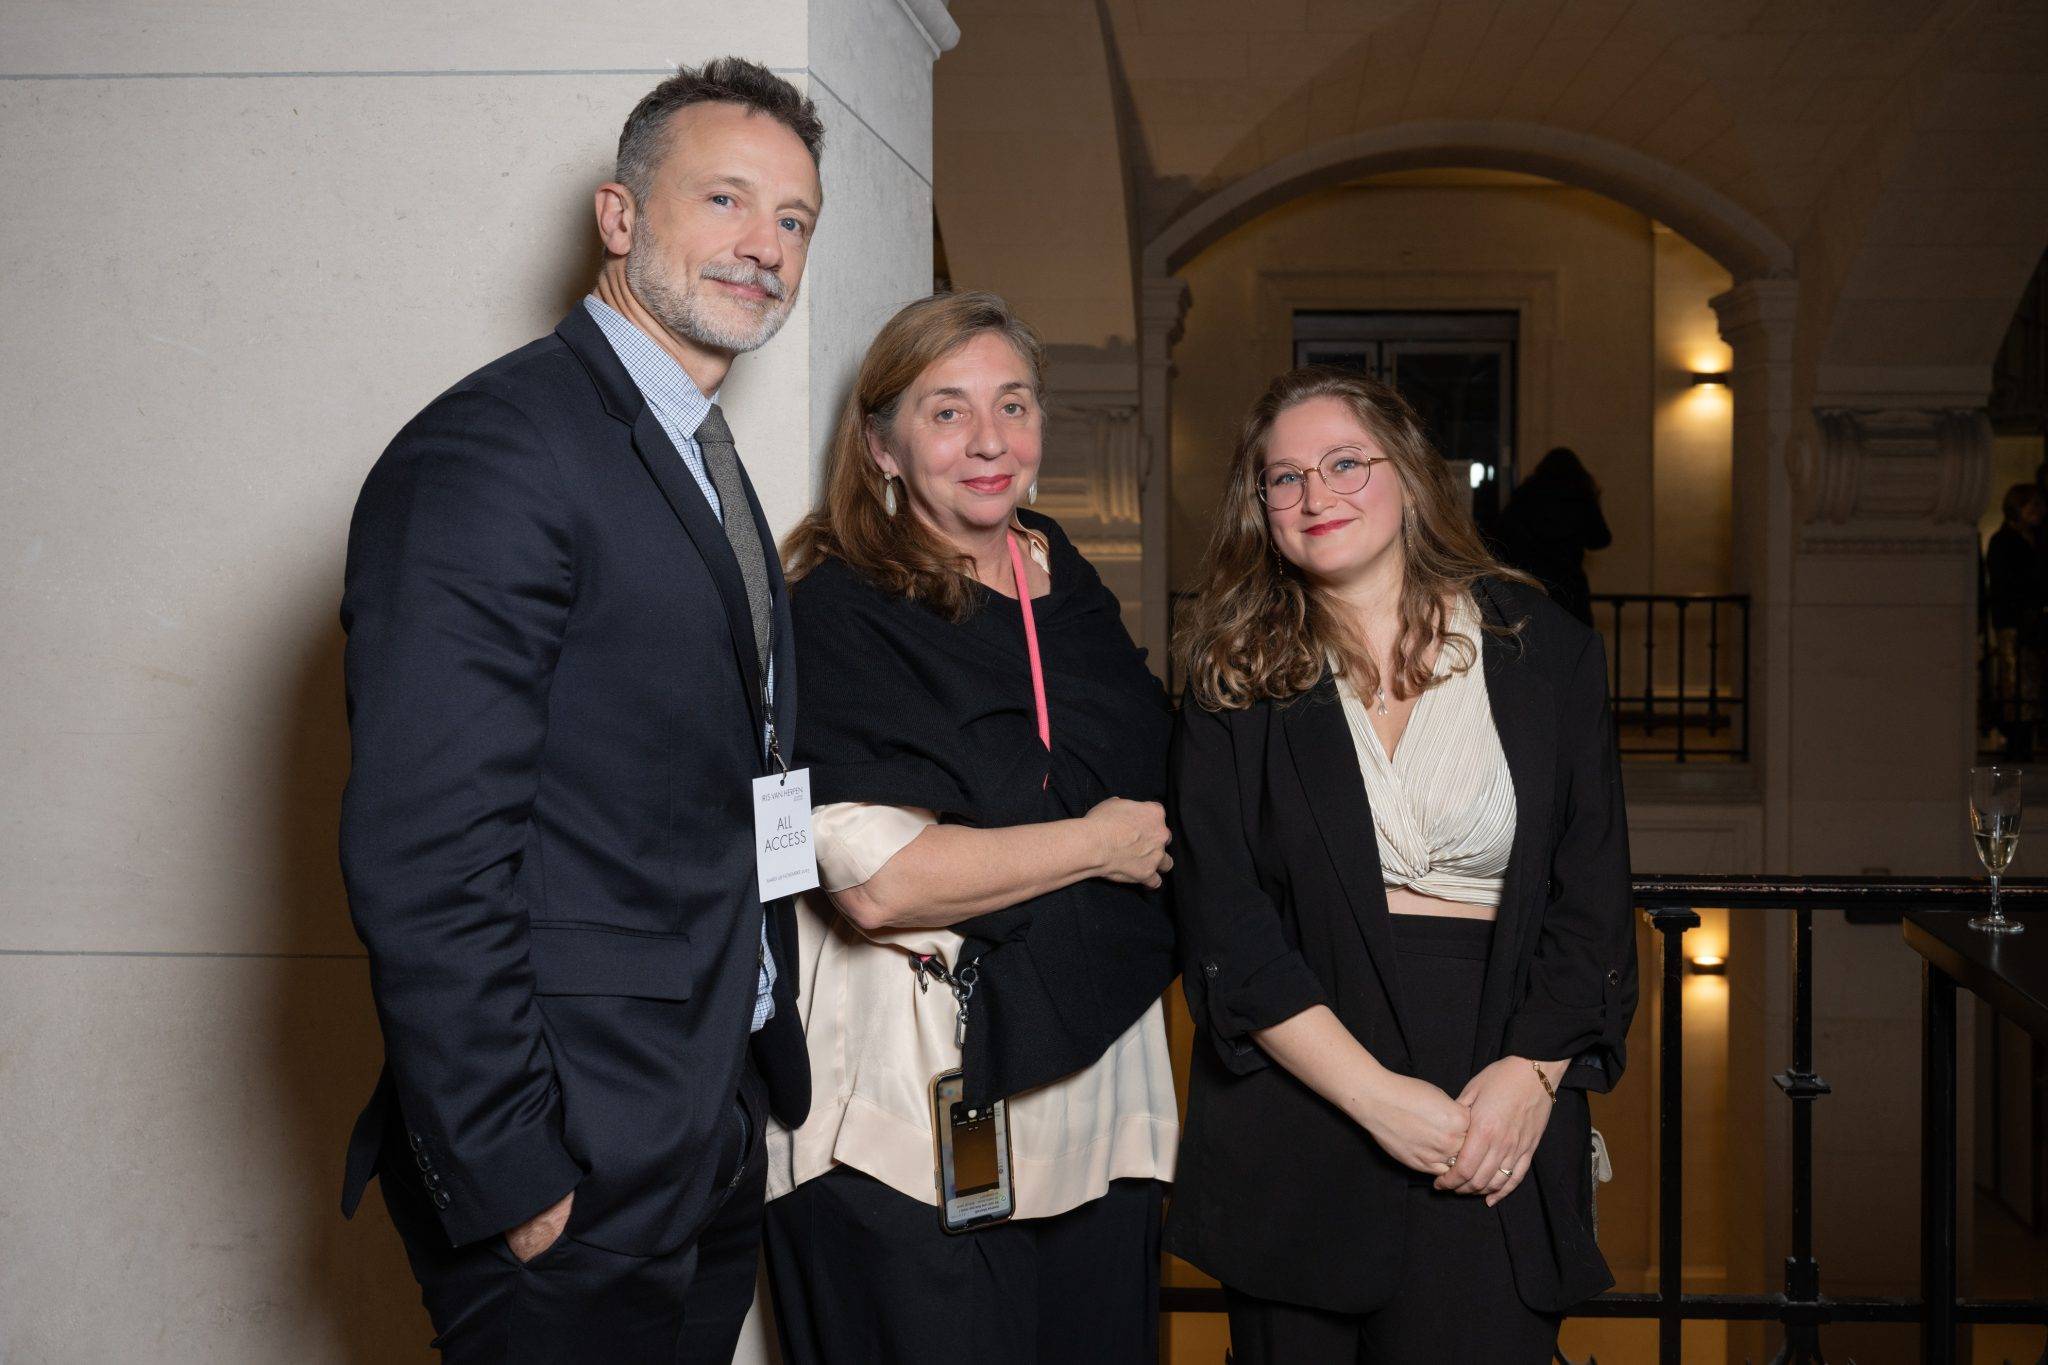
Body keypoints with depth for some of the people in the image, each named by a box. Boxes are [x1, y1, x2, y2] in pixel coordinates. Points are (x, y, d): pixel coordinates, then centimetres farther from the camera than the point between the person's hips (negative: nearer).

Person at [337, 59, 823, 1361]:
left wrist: (765, 1083, 12)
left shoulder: (708, 472, 14)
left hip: (714, 1149, 9)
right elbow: (424, 860, -22)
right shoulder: (489, 449, -16)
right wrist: (507, 1179, -21)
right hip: (571, 1183, -9)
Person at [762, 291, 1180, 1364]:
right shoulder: (844, 612, -10)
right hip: (913, 1118, -6)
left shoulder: (1072, 593, 11)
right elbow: (878, 880, -22)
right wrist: (1101, 842, -10)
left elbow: (1149, 791, 28)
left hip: (1096, 1081, 6)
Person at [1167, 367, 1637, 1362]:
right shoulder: (1233, 687, 3)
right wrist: (1375, 1092, -12)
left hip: (1507, 1107, 0)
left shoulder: (1545, 654, 7)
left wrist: (1533, 1072, -9)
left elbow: (1595, 895, 5)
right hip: (1298, 1109, 0)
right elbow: (1223, 926, -4)